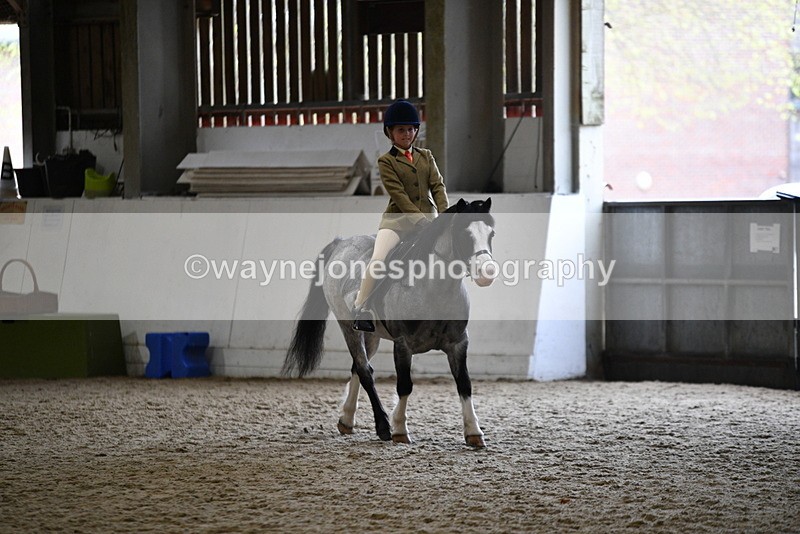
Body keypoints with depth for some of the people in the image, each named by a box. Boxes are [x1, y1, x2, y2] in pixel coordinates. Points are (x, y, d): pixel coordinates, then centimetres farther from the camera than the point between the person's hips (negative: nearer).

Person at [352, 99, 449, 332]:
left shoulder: (426, 156, 14)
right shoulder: (386, 161, 0)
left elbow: (438, 186, 5)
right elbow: (399, 194, -10)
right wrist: (421, 219, -19)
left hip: (427, 218, 5)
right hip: (397, 219, -5)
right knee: (378, 260, -24)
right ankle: (361, 310, -14)